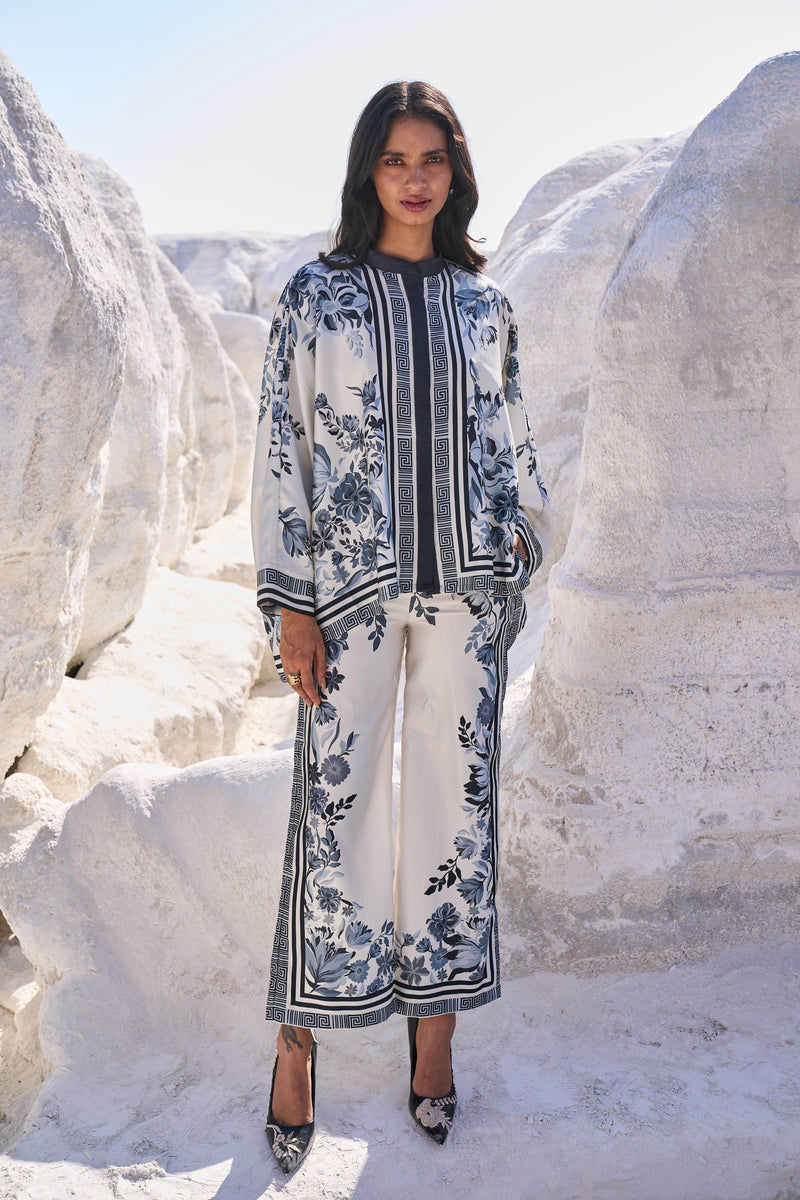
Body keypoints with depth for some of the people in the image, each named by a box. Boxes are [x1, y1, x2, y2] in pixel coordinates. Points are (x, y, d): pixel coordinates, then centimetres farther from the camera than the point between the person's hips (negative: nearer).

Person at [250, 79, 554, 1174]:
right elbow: (281, 447, -2)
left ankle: (435, 1025, 23)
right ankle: (300, 1043, 17)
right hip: (350, 583, -2)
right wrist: (291, 602, -8)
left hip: (465, 586, 3)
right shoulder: (315, 294, 2)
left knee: (455, 796, 7)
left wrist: (523, 548, 12)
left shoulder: (485, 304, 10)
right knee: (337, 798, 0)